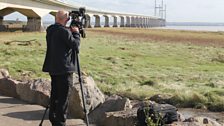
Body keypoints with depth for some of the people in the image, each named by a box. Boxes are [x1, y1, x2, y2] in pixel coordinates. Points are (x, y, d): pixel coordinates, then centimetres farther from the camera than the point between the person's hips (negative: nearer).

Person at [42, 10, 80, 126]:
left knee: (54, 94, 16)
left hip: (53, 68, 8)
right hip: (64, 69, -8)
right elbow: (75, 45, -12)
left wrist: (71, 32, 14)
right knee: (63, 97, -2)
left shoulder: (50, 31, 10)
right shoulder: (64, 31, -16)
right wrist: (76, 33, 2)